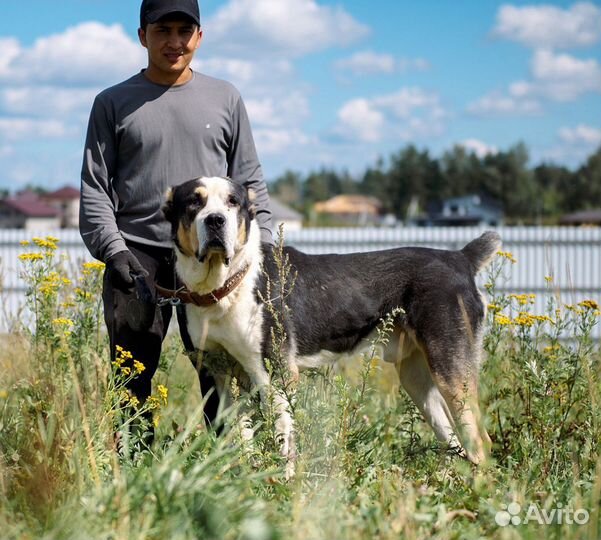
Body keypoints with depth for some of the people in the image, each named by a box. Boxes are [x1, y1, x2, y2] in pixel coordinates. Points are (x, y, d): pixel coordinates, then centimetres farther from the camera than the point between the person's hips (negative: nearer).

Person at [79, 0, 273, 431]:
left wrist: (262, 247, 4)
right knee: (131, 378, -3)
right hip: (136, 256, -1)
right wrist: (113, 250, -8)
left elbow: (250, 181, 15)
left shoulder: (225, 98, 14)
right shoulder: (113, 103, 10)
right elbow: (95, 187, 6)